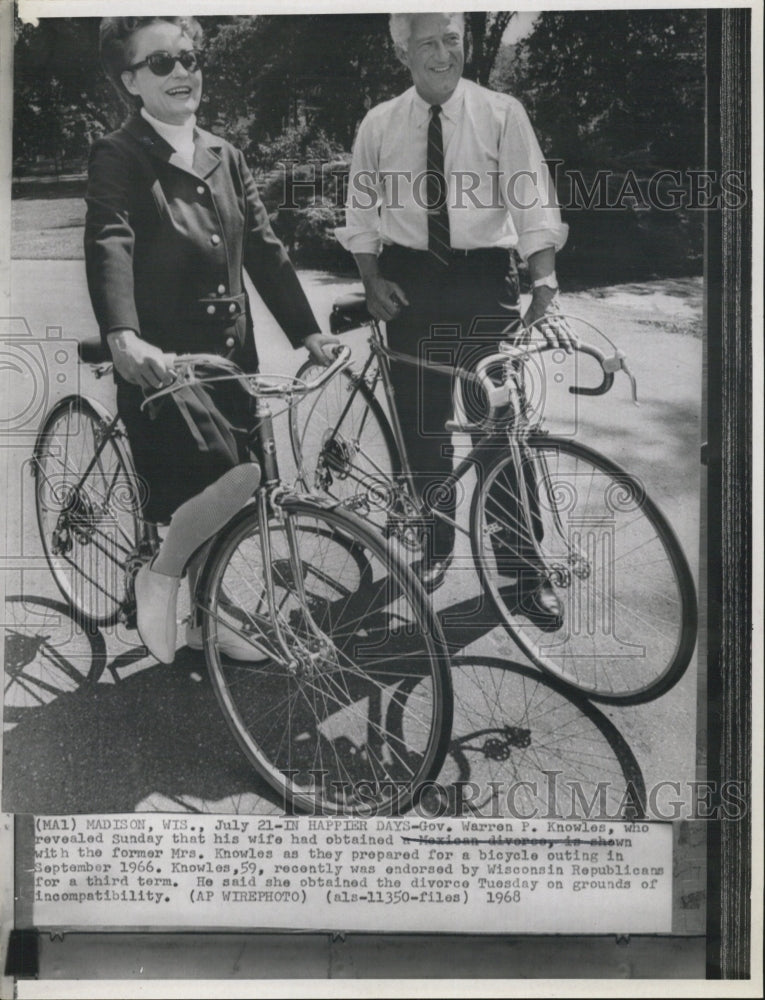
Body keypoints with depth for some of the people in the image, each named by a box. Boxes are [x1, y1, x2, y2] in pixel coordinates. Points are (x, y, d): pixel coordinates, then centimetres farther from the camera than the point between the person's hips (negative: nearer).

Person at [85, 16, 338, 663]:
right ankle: (160, 578, 3)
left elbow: (264, 246, 11)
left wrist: (307, 330, 1)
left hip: (230, 354, 7)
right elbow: (110, 247, -22)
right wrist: (124, 338, -40)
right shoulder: (118, 159, -6)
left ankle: (203, 616, 33)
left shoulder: (225, 157, 15)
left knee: (214, 498, 13)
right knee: (234, 476, -23)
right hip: (163, 361, -6)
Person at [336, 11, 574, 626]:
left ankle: (526, 570, 6)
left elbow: (534, 206, -11)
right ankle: (437, 546, 26)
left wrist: (545, 289, -23)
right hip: (409, 281, 3)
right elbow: (361, 217, 11)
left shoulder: (502, 114, -2)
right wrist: (372, 281, -5)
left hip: (485, 280, -2)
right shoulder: (378, 126, 6)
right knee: (420, 423, 8)